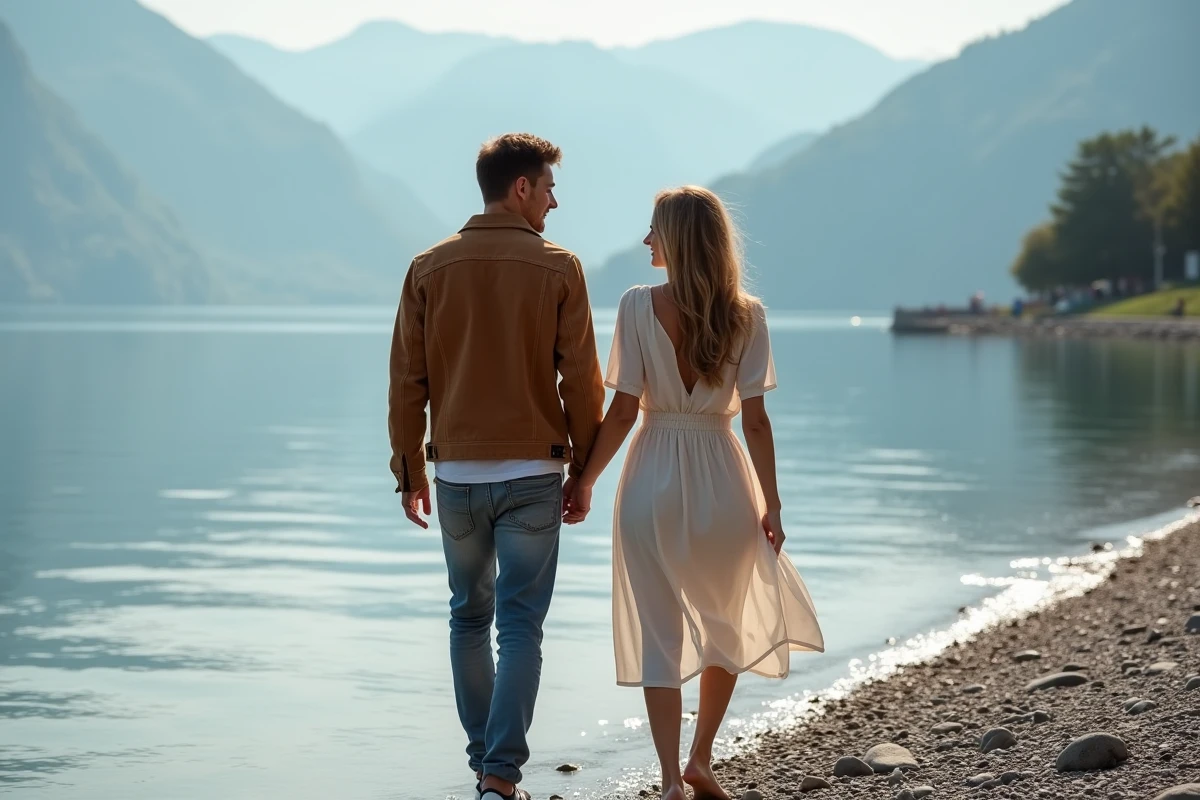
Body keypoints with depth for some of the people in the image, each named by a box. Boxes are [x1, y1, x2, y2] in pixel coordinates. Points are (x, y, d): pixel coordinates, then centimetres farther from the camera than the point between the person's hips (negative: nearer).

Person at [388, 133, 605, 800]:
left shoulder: (430, 268, 1)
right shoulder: (558, 268, -6)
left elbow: (408, 380, 3)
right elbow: (582, 380, -4)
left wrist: (410, 472, 11)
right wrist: (583, 470, 6)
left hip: (457, 471, 3)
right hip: (532, 472, -3)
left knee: (469, 618, 17)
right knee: (521, 625, -1)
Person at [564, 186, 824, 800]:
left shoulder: (639, 307, -8)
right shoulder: (745, 316, -4)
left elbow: (623, 409, -9)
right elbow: (754, 418, -6)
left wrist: (585, 480, 0)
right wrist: (770, 501, -1)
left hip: (653, 480, -1)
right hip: (722, 478, 1)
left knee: (659, 634, 4)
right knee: (727, 627, 20)